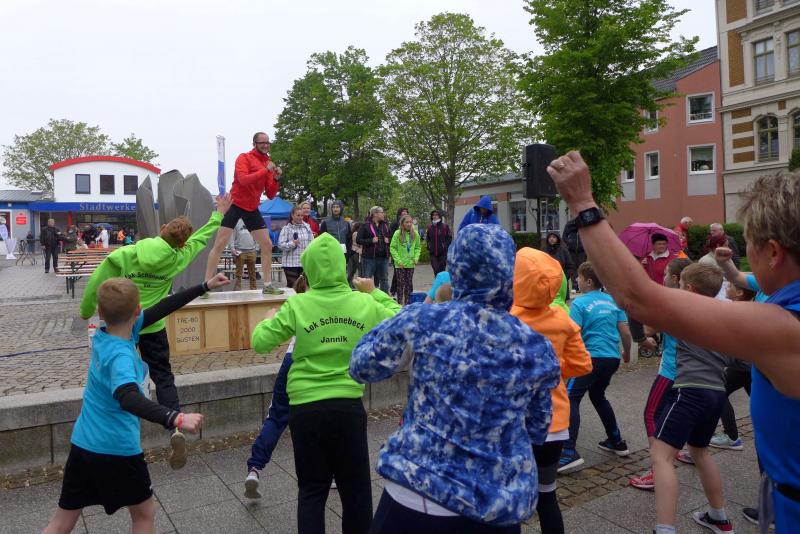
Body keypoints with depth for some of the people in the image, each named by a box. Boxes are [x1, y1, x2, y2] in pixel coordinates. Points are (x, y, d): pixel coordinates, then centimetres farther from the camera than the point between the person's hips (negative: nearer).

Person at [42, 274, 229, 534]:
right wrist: (176, 418, -58)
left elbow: (159, 309, 2)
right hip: (117, 450, -7)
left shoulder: (103, 335, -2)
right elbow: (128, 397, -45)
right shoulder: (120, 355, -25)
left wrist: (204, 287, 7)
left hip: (81, 444, 7)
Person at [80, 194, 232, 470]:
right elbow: (200, 238, 6)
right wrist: (218, 214, 20)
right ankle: (176, 429, -9)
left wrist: (86, 312, 12)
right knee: (163, 378, 7)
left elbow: (96, 285, -6)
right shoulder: (175, 260, -9)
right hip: (153, 327, 0)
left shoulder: (122, 255, -13)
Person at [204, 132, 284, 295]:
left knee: (267, 245, 2)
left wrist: (276, 179, -9)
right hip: (234, 204, -6)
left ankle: (268, 286, 11)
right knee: (219, 245, -8)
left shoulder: (268, 164, 9)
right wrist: (265, 171, -25)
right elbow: (243, 180, -24)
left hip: (252, 209, 6)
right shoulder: (244, 158, -6)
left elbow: (270, 195, 6)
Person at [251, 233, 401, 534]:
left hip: (307, 408, -1)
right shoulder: (366, 303, -5)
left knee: (312, 490, 15)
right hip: (349, 406, 1)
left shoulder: (297, 305, -10)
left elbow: (260, 342, -4)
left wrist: (269, 320, 16)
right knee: (356, 488, 18)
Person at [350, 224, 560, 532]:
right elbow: (538, 432, 9)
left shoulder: (424, 321, -12)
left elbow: (361, 368, 3)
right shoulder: (536, 349, -3)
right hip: (502, 503, 3)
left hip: (420, 492, -2)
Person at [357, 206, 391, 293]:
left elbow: (391, 238, 23)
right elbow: (358, 239, -9)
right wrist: (371, 241, -17)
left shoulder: (385, 225, 11)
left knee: (384, 279, 13)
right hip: (369, 257, -5)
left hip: (383, 257, 5)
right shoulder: (365, 225, -5)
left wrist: (388, 240, 1)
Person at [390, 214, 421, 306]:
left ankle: (408, 303, 20)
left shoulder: (415, 234, 1)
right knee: (401, 284, 2)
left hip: (410, 264, 3)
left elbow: (418, 247, 11)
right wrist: (398, 260, -13)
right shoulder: (397, 233, -10)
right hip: (400, 264, -3)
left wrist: (416, 257, -3)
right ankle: (399, 304, 11)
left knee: (409, 284, 9)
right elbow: (392, 248, -8)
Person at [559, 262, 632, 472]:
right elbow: (625, 332, 10)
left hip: (592, 358, -7)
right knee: (598, 396, 27)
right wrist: (627, 353, 27)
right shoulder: (613, 301, 9)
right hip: (612, 358, 7)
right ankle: (616, 441, 36)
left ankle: (569, 453, -20)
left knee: (571, 399, -9)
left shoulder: (580, 302, -8)